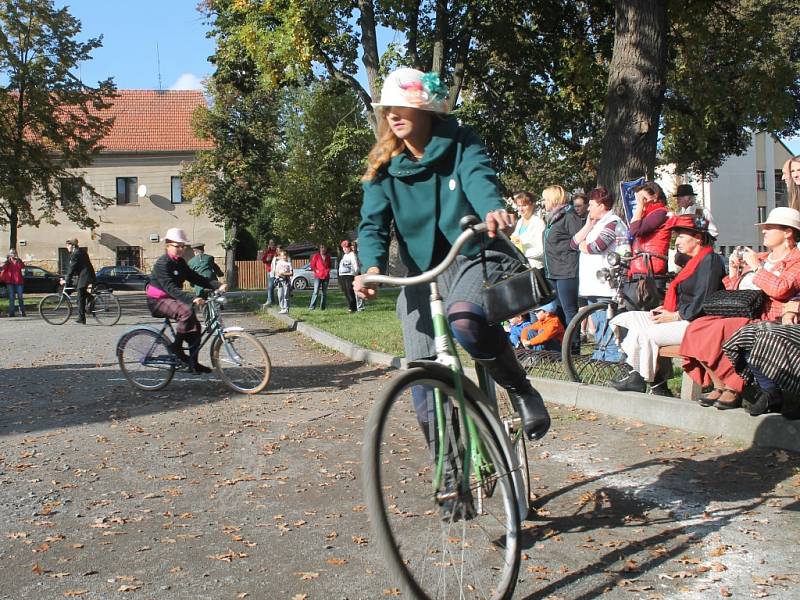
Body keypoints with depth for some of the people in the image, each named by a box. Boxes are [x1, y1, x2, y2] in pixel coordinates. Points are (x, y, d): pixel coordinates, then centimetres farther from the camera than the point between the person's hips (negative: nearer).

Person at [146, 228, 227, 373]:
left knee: (195, 325, -6)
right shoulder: (162, 263, -19)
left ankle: (193, 363, 0)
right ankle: (176, 346, -20)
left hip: (170, 300, 9)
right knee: (186, 311, -33)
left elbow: (195, 278, 1)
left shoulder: (180, 262, 8)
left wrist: (218, 285, -14)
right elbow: (171, 288, -31)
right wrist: (192, 298, -44)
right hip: (158, 301, -8)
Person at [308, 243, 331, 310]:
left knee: (324, 293, 7)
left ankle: (322, 307, 14)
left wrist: (328, 270, 8)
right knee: (316, 292, -13)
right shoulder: (316, 256, 0)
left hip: (326, 276, 4)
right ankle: (311, 306, -14)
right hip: (318, 276, -4)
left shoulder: (328, 256, 11)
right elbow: (312, 265, 3)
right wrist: (316, 271, -6)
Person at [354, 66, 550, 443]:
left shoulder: (460, 143, -3)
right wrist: (373, 268, -29)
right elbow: (373, 224, -7)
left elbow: (478, 177, -24)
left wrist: (493, 210, -48)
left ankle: (521, 390, -11)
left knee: (464, 320, -36)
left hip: (475, 257, -3)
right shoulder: (384, 168, 3)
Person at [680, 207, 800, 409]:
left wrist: (756, 268, -6)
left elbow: (780, 289, -16)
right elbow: (733, 293, 30)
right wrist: (733, 272, 13)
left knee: (722, 329, -34)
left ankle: (734, 389, -21)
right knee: (697, 328, -19)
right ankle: (719, 385, -15)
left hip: (765, 318, -8)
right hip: (736, 314, 8)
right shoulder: (759, 257, 27)